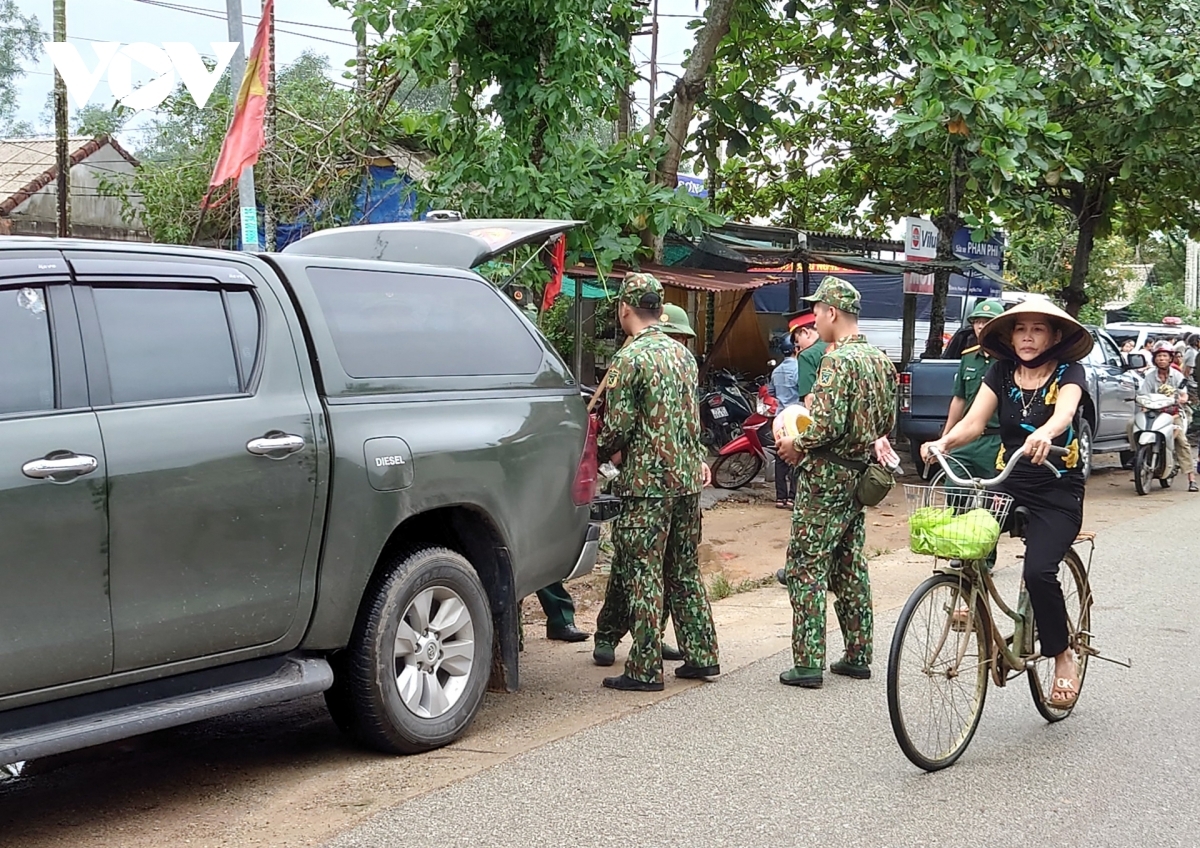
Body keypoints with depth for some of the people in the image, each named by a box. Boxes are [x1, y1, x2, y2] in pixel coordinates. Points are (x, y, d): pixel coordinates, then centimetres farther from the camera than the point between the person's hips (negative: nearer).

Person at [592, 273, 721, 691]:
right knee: (685, 570, 16)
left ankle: (645, 668, 0)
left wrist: (602, 453, 5)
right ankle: (702, 656, 20)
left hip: (647, 482, -8)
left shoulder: (629, 359, -12)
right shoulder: (682, 354, 11)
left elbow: (618, 426, -13)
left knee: (642, 574, -2)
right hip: (688, 477, 8)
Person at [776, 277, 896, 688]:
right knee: (850, 565, 16)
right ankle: (858, 655, 20)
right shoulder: (881, 360, 9)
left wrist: (796, 445, -9)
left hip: (826, 477, -9)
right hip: (861, 474, 9)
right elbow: (888, 422, 15)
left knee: (807, 566, -3)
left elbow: (828, 425, -25)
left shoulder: (837, 360, -18)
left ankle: (808, 662, -4)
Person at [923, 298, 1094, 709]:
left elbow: (1065, 411, -26)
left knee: (1038, 571, -23)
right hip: (1008, 484, 3)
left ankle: (1063, 657, 0)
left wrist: (1045, 433, -49)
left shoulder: (1068, 372, -4)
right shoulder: (1002, 372, 7)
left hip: (1057, 493, -3)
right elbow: (974, 420, -5)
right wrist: (943, 443, -26)